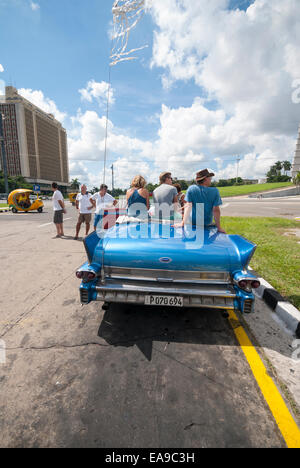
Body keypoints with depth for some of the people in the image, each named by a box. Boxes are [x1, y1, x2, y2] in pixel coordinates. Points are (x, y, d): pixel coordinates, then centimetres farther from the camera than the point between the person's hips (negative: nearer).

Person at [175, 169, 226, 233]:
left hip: (192, 223, 1)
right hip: (208, 224, 0)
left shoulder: (191, 189, -13)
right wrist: (219, 227, -9)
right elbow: (216, 210, -14)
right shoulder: (215, 191, -13)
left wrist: (183, 223, -18)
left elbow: (188, 206, -18)